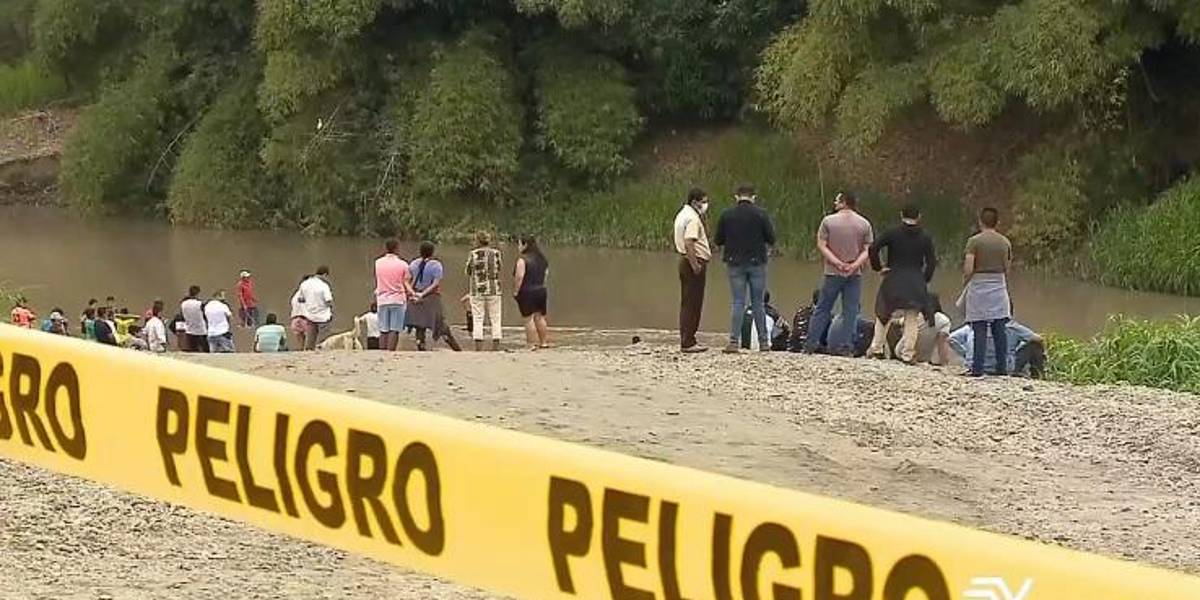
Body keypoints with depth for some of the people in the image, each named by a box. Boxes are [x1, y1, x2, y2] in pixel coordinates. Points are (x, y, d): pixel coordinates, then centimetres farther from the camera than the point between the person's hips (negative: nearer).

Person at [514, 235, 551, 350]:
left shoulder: (522, 259, -15)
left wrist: (516, 291, -14)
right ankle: (544, 342, 18)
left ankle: (532, 344, -3)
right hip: (541, 291, 7)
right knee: (540, 317, 15)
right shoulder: (541, 258, 9)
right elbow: (546, 273, 16)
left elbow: (519, 276, -21)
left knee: (529, 319, -2)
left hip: (527, 292, -7)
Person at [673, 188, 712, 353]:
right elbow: (689, 243, -25)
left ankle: (686, 340, 19)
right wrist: (695, 265, -25)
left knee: (687, 303, 14)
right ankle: (688, 343, -6)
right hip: (695, 261, -11)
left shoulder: (682, 214, 16)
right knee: (693, 304, -7)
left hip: (685, 261, 11)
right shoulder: (692, 218, -16)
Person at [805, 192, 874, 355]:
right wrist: (855, 265, -9)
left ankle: (811, 343, 7)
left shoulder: (828, 221, -4)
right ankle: (846, 345, 1)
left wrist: (837, 262, -9)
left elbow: (821, 245, -6)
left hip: (833, 273, -1)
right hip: (855, 274, 1)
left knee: (823, 308, 7)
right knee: (850, 311, 4)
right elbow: (867, 250, -1)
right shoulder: (864, 224, 2)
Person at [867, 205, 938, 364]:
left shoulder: (892, 233, -2)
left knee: (883, 315, 16)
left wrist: (878, 267, 2)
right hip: (916, 283, 0)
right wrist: (925, 280, 10)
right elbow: (932, 262, -1)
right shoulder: (925, 238, 3)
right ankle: (908, 354, 2)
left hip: (893, 280, 0)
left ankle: (876, 349, 14)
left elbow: (873, 249, -10)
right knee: (912, 320, 6)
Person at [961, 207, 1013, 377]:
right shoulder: (1005, 242, 4)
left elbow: (968, 269, -14)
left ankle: (978, 369, -3)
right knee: (999, 330, 8)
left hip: (979, 287, -3)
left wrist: (965, 284, 3)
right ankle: (1001, 367, 9)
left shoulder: (974, 241, -8)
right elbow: (1007, 269, 8)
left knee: (980, 331, -2)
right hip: (999, 287, 3)